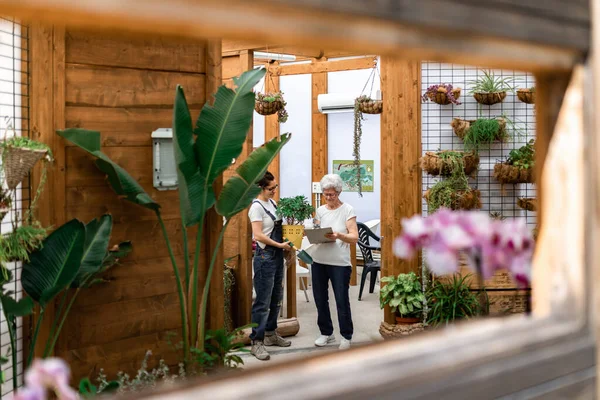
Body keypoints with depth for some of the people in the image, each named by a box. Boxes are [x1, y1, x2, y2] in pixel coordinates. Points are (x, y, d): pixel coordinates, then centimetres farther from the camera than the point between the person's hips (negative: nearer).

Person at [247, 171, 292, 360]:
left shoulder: (272, 203, 10)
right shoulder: (257, 207, -13)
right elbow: (258, 235, -20)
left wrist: (286, 247, 5)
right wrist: (280, 245, -18)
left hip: (277, 255, 8)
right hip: (265, 256, -8)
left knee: (276, 299, 15)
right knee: (263, 302, -5)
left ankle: (271, 334, 28)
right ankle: (256, 342, 1)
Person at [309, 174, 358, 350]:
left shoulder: (347, 210, -5)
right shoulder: (320, 210, 9)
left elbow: (354, 237, -10)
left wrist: (339, 235, -28)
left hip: (340, 263, -5)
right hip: (318, 261, 5)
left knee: (342, 301, 1)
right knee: (320, 299, 11)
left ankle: (346, 336, 17)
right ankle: (326, 333, 27)